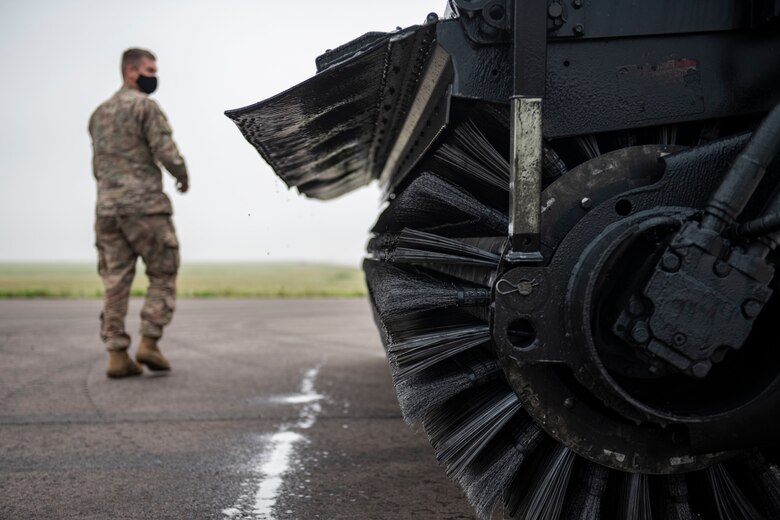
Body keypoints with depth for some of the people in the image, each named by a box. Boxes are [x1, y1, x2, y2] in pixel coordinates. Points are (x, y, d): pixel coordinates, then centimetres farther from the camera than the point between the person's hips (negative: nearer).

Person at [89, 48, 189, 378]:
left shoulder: (99, 113, 19)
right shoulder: (145, 105, -5)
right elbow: (167, 153, -13)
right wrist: (183, 176, 5)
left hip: (107, 207, 7)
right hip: (144, 204, -7)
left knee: (115, 282, 5)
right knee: (163, 276, 5)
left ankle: (117, 356, 3)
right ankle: (149, 342, -3)